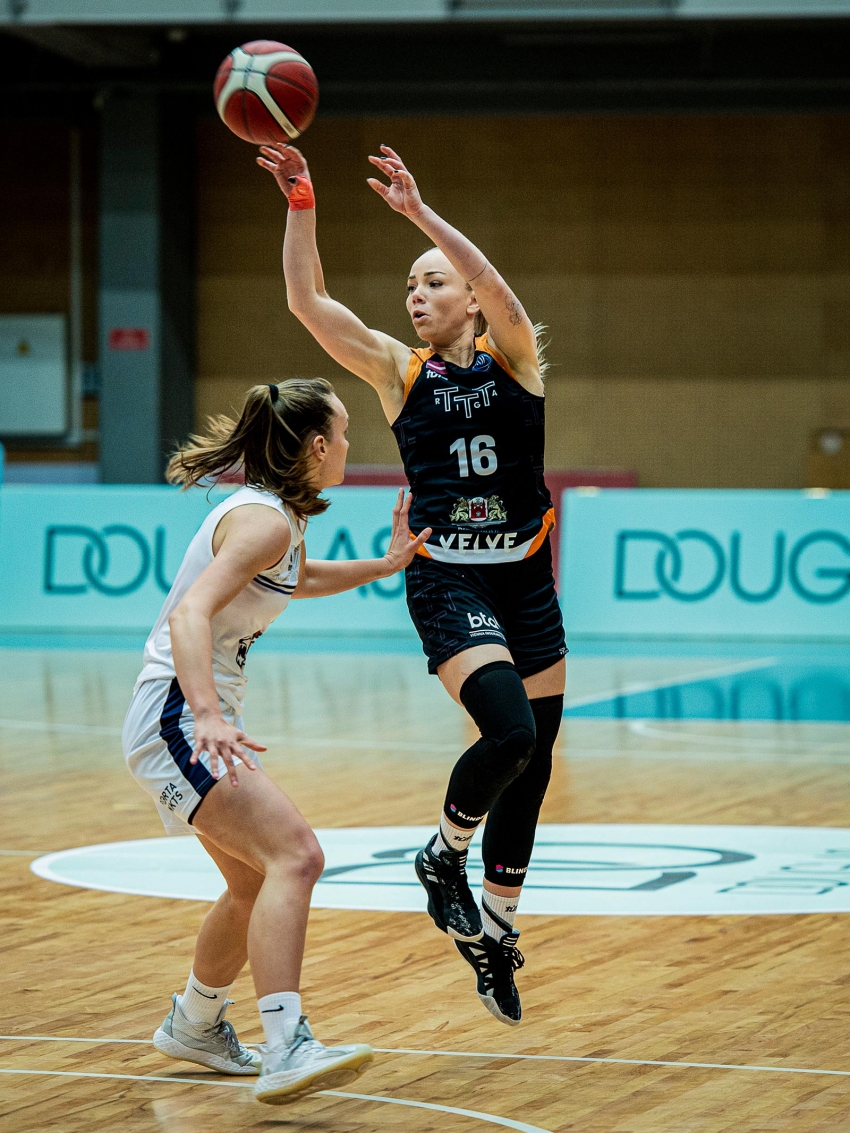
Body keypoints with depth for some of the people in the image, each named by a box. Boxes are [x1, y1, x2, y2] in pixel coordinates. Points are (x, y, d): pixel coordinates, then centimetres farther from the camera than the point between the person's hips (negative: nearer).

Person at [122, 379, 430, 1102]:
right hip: (178, 715, -11)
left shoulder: (285, 516, 13)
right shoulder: (264, 520, -18)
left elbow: (296, 580, 38)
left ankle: (194, 1026, 44)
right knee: (295, 855, -26)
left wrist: (384, 566, 30)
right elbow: (191, 614, -33)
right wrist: (207, 716, -47)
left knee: (257, 885, 23)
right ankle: (287, 1051, -38)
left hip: (206, 713, 11)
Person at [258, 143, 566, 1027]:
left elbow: (497, 289, -20)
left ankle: (495, 928, 24)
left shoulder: (512, 356, 2)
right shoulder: (398, 372, 4)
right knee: (510, 730, -24)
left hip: (525, 582, 2)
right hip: (447, 583, -2)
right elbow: (308, 303, -6)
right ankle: (443, 855, 2)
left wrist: (418, 211, -28)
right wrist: (300, 203, -16)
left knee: (532, 765, 8)